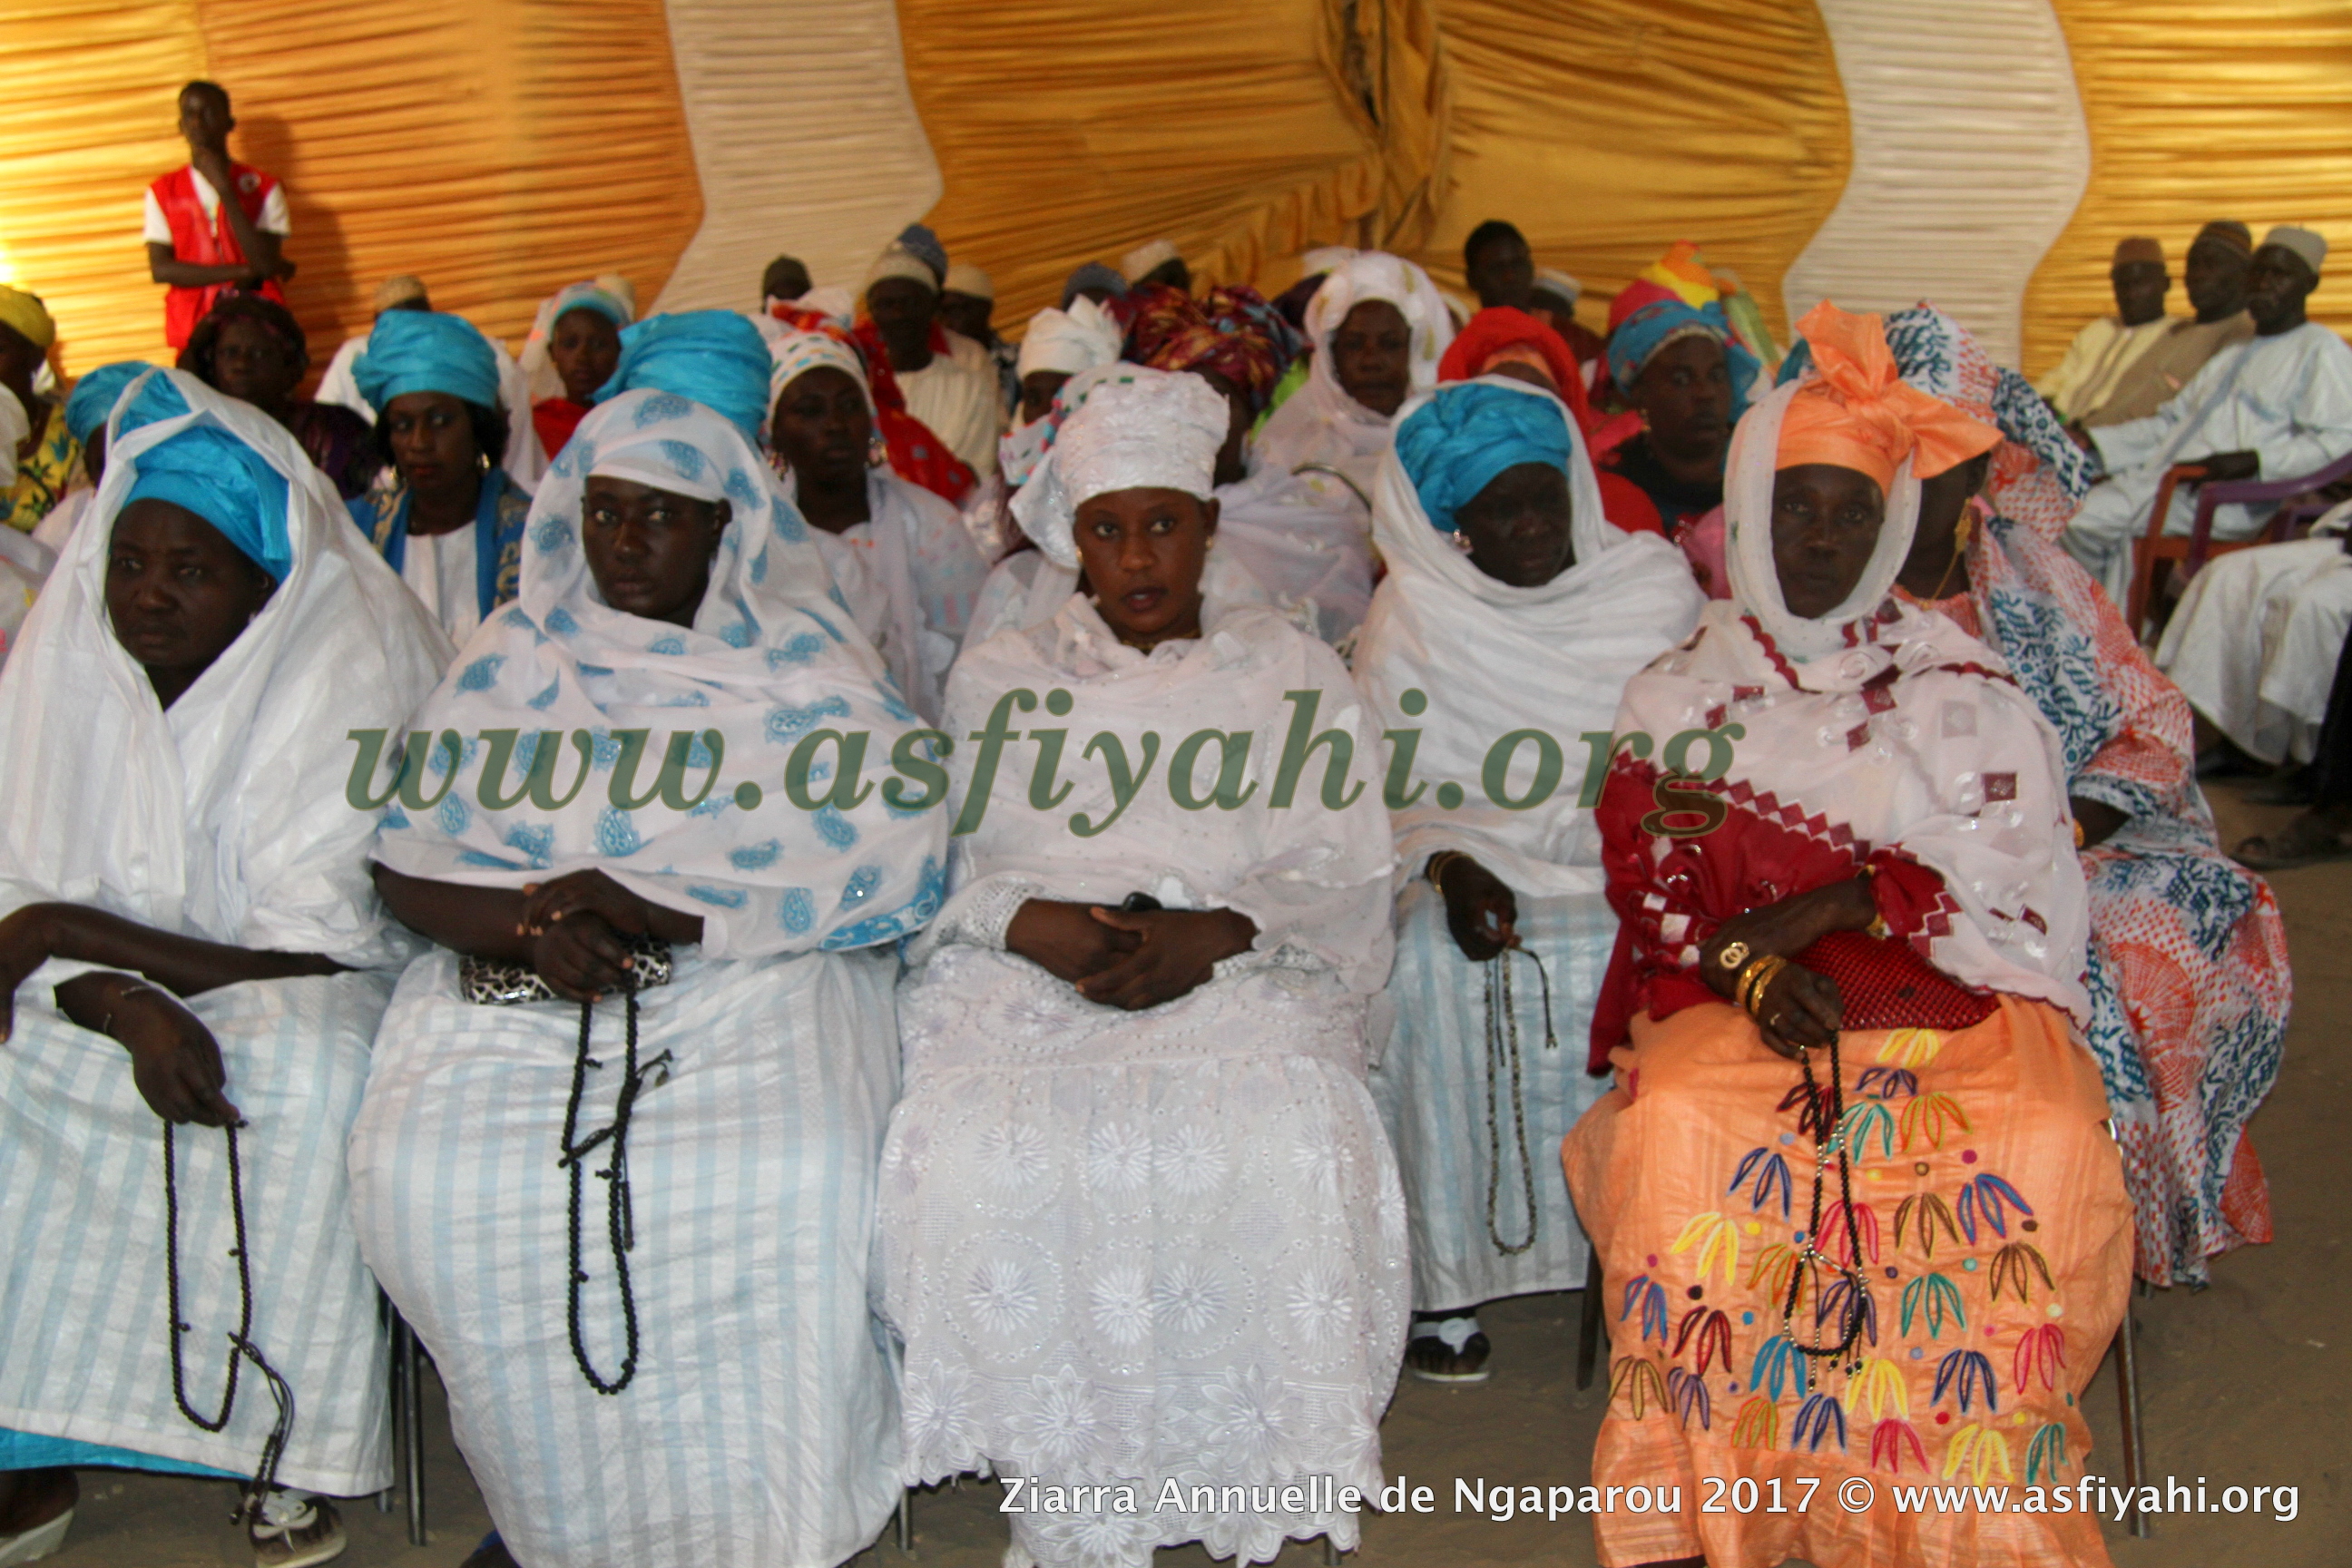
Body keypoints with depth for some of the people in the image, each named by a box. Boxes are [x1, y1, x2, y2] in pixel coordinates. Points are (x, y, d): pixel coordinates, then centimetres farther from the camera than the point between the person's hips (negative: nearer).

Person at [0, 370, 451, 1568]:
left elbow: (312, 951, -19)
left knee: (308, 1071, -35)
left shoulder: (345, 679, -16)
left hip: (294, 992, -4)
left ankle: (291, 1450, -18)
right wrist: (130, 1008, -26)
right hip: (117, 991, 5)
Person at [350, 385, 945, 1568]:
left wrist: (641, 905, -14)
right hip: (520, 985, 2)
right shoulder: (515, 658, 15)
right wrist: (529, 923, -15)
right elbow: (404, 857, 8)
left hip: (754, 978, -2)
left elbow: (892, 862, -7)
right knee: (424, 1179, -25)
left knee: (784, 1181, -31)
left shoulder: (806, 663, 7)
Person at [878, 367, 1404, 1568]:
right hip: (1024, 973, 1)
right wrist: (1032, 921, -11)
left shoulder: (1291, 671, 18)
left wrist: (1210, 933, -12)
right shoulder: (999, 677, 21)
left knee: (1279, 1150, -33)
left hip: (1236, 971, -1)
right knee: (980, 1150, -31)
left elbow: (1342, 883, 8)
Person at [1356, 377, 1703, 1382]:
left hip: (1629, 874, 1)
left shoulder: (1656, 587, 5)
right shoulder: (1413, 617, 3)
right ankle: (1446, 1277, -17)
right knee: (1428, 959, -30)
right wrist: (1450, 866, -18)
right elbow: (1394, 790, 1)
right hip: (1478, 870, 0)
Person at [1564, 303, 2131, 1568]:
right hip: (1726, 999, 0)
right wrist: (1746, 969, -16)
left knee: (2035, 1144, -31)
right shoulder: (1678, 694, 13)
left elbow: (2018, 878, 2)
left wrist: (1829, 907, -9)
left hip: (1949, 992, 0)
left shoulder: (1958, 687, 11)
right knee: (1677, 1127, -32)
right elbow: (1650, 881, 4)